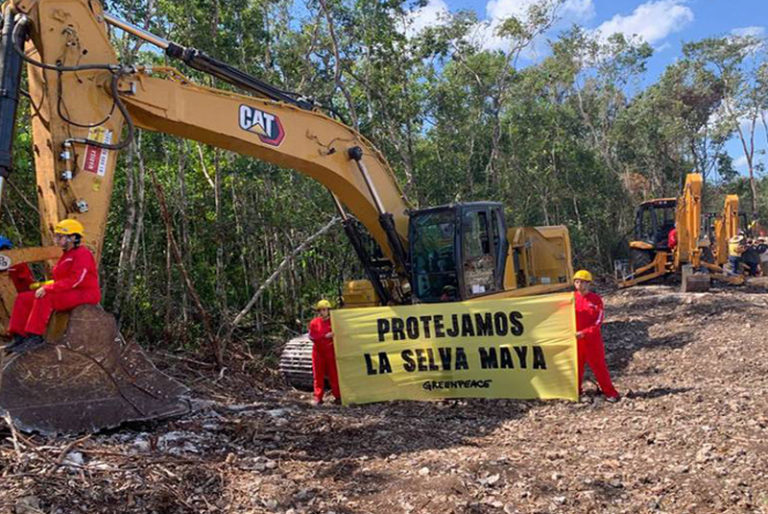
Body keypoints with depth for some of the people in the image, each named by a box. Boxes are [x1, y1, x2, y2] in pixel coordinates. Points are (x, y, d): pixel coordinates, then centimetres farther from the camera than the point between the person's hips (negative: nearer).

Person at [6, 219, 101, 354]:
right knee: (23, 298, 0)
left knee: (45, 298, -33)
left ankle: (35, 336, -28)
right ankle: (19, 336, -5)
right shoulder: (67, 255, 17)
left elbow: (74, 280, -23)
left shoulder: (82, 254, -14)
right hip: (68, 292, 10)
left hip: (85, 294, -10)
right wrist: (44, 286, 5)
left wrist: (47, 288, -24)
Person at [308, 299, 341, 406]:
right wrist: (325, 336, -14)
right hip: (318, 351, 2)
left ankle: (338, 396, 8)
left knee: (334, 374, 1)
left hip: (331, 351, -1)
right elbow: (312, 336, -2)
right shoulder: (314, 323, 4)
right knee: (318, 375, 5)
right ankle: (318, 398, 11)